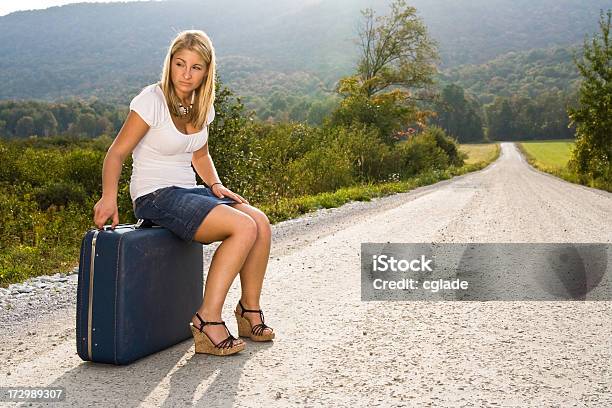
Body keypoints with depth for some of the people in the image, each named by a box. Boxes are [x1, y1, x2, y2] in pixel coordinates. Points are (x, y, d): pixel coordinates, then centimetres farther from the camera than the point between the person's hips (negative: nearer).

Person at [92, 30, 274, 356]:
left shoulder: (202, 105, 8)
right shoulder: (152, 100, -13)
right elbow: (117, 153, -14)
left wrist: (216, 186, 6)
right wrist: (109, 197, -29)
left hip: (189, 191, 7)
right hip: (155, 197, -7)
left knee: (261, 223, -12)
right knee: (244, 228, -24)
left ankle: (249, 310, 3)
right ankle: (207, 321, -20)